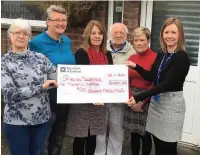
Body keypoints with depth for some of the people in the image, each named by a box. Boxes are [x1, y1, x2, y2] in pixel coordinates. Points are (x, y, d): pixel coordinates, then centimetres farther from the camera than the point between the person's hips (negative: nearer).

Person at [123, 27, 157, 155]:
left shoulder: (155, 58, -12)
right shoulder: (131, 58, 7)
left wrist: (142, 102, -12)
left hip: (147, 100, -5)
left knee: (145, 134, 7)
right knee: (134, 133, 12)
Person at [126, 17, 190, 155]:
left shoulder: (182, 58, -15)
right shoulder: (161, 54, 7)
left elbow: (167, 84, -23)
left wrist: (139, 98, -27)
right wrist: (135, 67, -3)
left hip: (171, 103, -6)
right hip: (156, 101, 7)